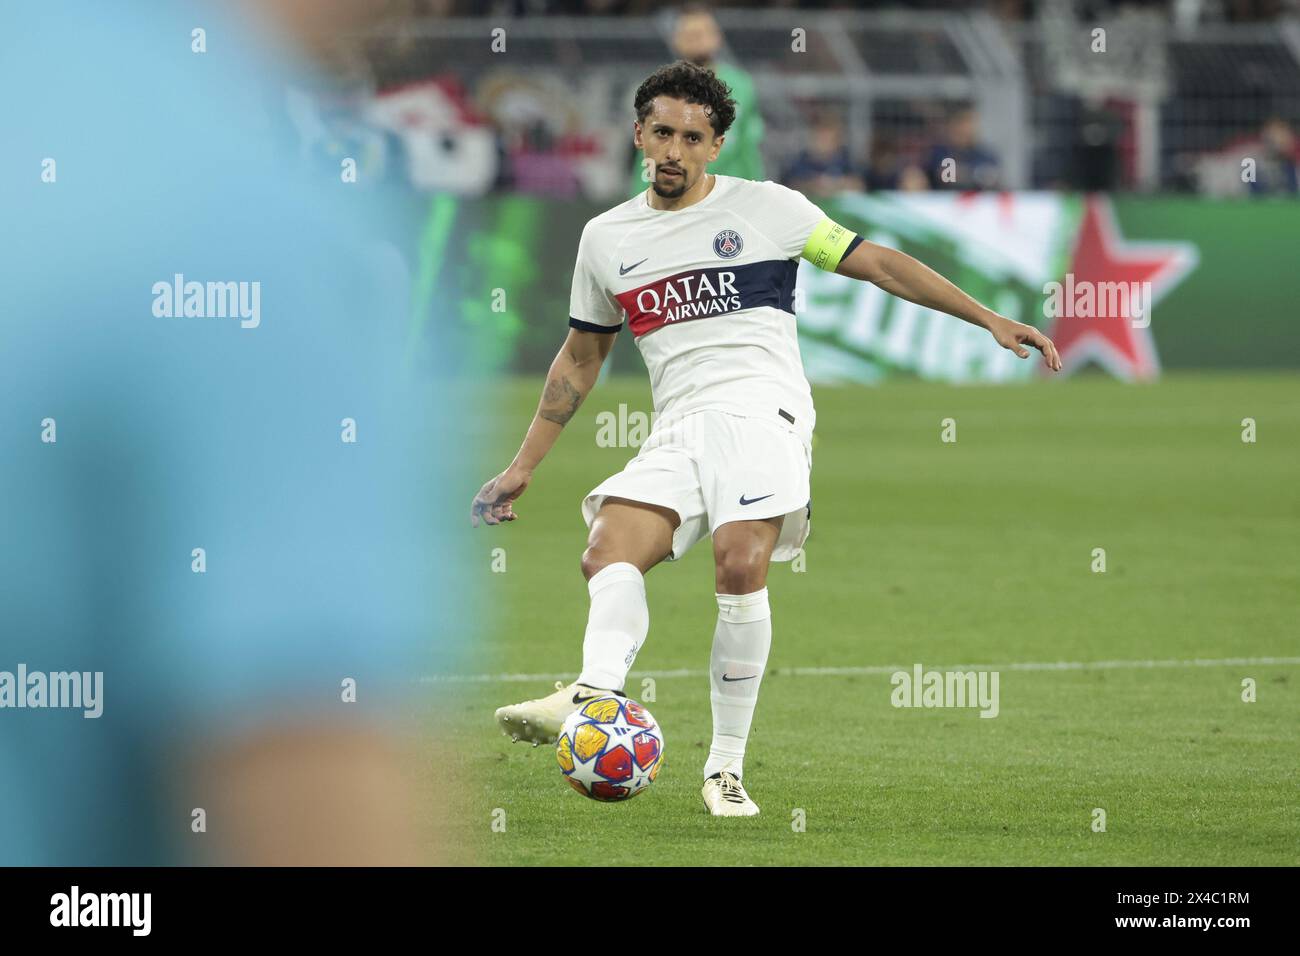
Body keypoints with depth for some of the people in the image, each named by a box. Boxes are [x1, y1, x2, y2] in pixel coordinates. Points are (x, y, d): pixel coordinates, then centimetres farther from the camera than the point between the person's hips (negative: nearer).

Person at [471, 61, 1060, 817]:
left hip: (762, 409, -4)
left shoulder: (765, 208, 6)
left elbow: (879, 264, 7)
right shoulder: (607, 238, 17)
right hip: (677, 431, 4)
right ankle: (596, 694, -47)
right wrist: (525, 465, 26)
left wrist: (990, 320, 0)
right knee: (609, 553, -23)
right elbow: (581, 359, 28)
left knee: (741, 566, -26)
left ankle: (727, 767, -21)